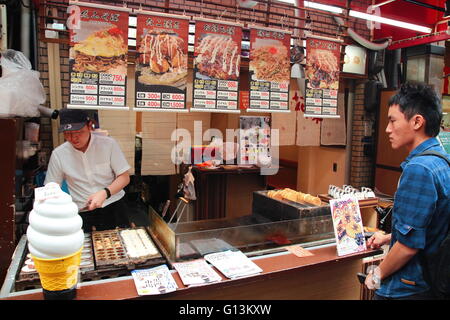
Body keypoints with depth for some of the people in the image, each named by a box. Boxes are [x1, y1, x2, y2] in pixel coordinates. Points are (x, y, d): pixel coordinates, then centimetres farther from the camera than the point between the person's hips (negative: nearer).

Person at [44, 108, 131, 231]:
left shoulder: (109, 144, -6)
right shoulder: (58, 154, -2)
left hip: (114, 207, -1)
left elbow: (124, 177, -2)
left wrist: (104, 193, -18)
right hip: (83, 212, 1)